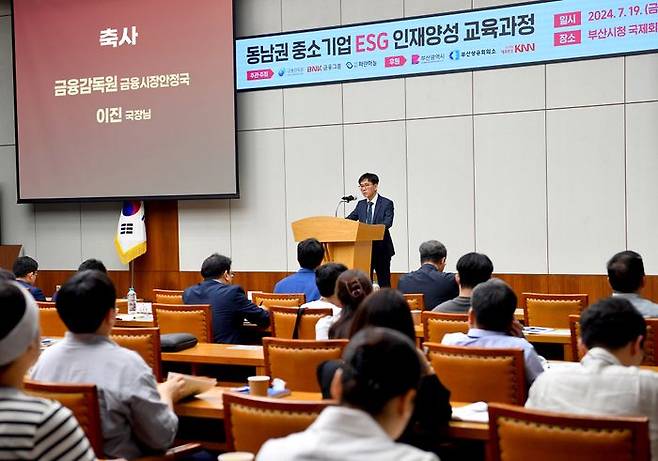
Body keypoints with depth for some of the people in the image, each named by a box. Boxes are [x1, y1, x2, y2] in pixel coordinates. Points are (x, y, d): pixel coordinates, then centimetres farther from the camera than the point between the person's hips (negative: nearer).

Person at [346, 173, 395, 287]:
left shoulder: (386, 203, -5)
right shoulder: (361, 204, 12)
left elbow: (387, 222, -19)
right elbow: (349, 219, 5)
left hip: (381, 249, -5)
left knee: (384, 282, 2)